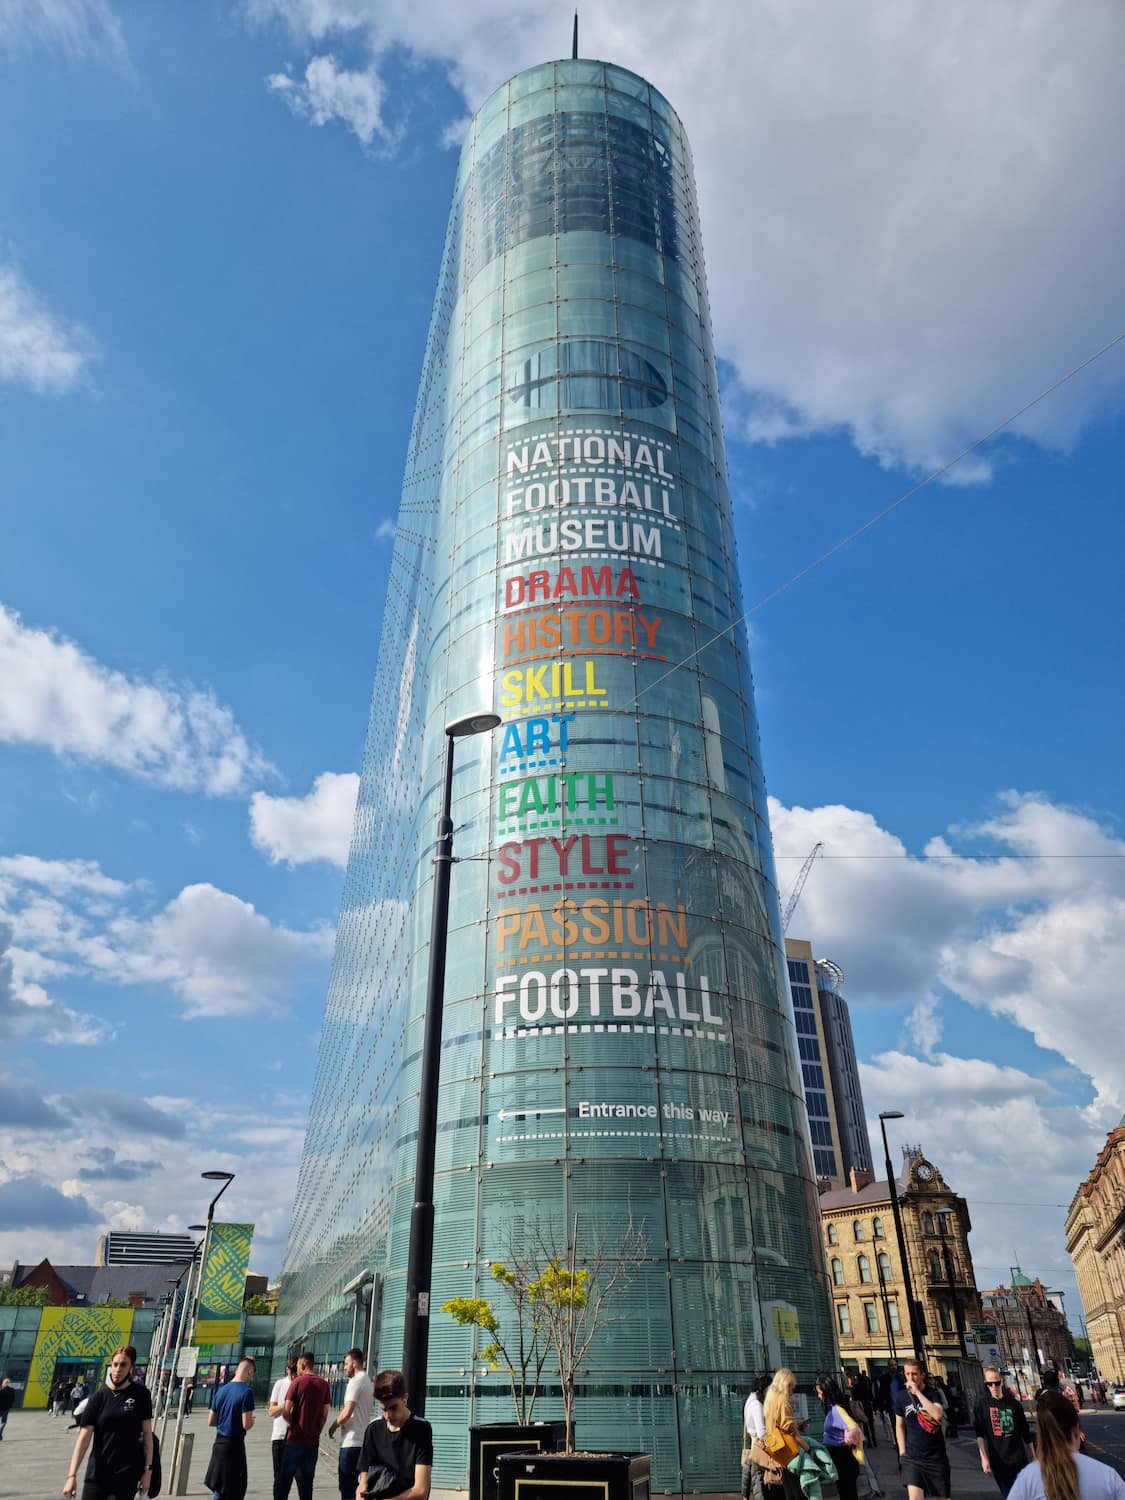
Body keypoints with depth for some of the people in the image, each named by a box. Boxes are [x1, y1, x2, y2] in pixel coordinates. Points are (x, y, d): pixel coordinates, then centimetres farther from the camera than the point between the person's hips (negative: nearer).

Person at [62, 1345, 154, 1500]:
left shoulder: (140, 1394, -3)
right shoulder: (99, 1397, -3)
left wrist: (148, 1469, -4)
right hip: (96, 1475, 1)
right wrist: (72, 1475, -14)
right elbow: (84, 1436, -7)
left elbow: (147, 1433, -1)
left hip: (127, 1475, -1)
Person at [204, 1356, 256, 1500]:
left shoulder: (222, 1390, 7)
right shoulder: (246, 1392, -16)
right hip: (234, 1444, -7)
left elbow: (210, 1422, 12)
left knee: (218, 1488, 19)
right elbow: (246, 1424, -20)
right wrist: (252, 1420, 1)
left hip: (218, 1443, 7)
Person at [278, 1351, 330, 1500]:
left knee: (284, 1482, 8)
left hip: (294, 1439, -4)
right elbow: (325, 1414, 5)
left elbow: (286, 1411, -10)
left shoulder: (298, 1382, -9)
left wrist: (292, 1424, 9)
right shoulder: (324, 1384, 3)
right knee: (306, 1482, 13)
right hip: (312, 1442, 4)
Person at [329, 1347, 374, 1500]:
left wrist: (333, 1427, -3)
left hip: (351, 1441, -9)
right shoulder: (367, 1381, 15)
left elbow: (347, 1412, -18)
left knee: (346, 1485, -3)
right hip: (363, 1440, 9)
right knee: (354, 1482, 15)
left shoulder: (355, 1382, -13)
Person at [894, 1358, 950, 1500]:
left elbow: (938, 1415, -27)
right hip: (912, 1457, 1)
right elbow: (899, 1426, 9)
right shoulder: (901, 1396, -2)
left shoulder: (933, 1393, -8)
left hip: (936, 1456, 0)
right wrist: (902, 1452, 4)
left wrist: (917, 1392, -28)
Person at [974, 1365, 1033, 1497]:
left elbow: (1026, 1432, 9)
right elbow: (979, 1433, -8)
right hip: (998, 1461, -1)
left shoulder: (1014, 1403, 2)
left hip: (1019, 1459, 1)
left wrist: (1033, 1458, 10)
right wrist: (984, 1457, -19)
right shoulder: (982, 1404, -3)